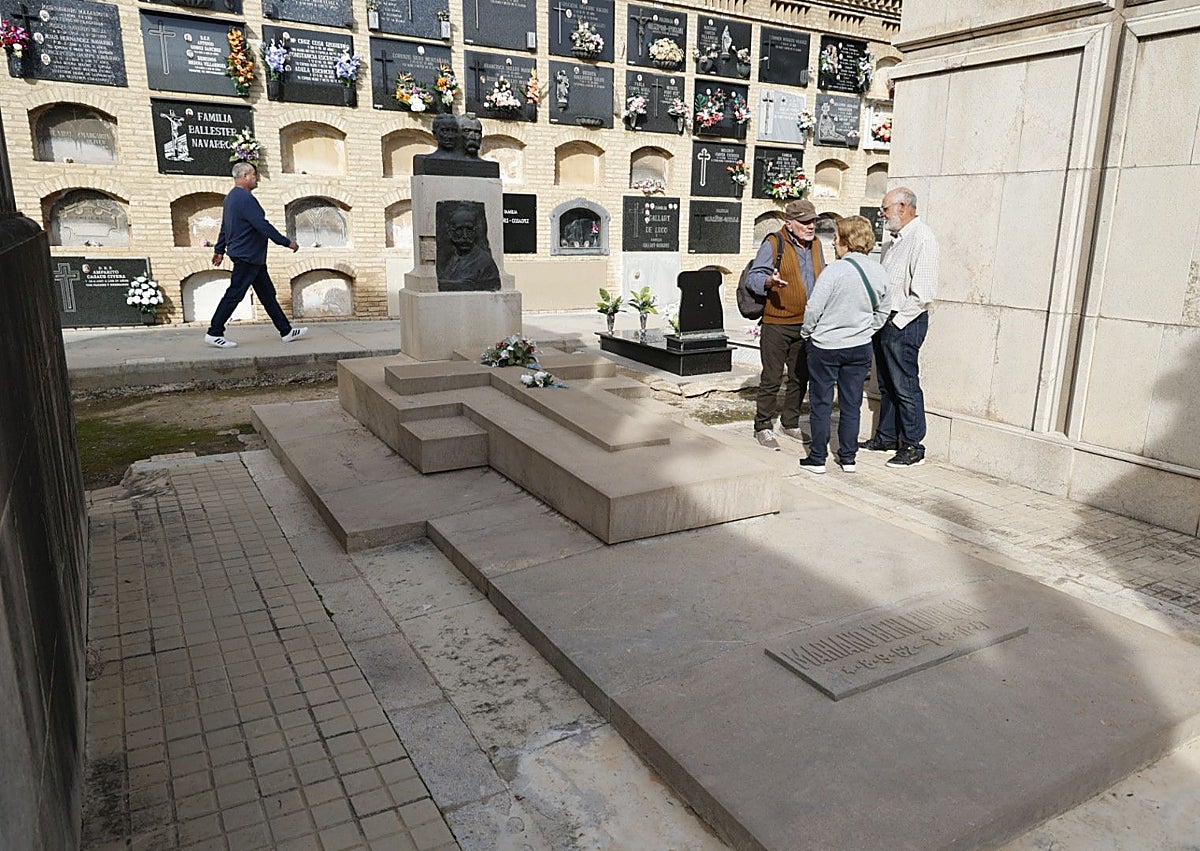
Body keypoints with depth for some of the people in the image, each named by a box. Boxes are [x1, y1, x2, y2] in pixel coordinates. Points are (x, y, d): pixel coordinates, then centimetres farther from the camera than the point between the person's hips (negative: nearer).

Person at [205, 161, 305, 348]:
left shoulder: (231, 197, 16)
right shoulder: (245, 198, -17)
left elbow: (225, 227, 22)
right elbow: (263, 226, -22)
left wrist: (219, 250, 28)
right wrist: (287, 242, -16)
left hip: (252, 258, 11)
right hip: (247, 256, -11)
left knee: (267, 294, 11)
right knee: (234, 295, -6)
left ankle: (286, 331, 14)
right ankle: (214, 334, 0)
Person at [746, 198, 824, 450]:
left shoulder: (815, 244, 13)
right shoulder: (773, 244, -8)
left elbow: (822, 277, 26)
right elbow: (752, 277, -10)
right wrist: (769, 281, -29)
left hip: (806, 324, 7)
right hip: (776, 324, -7)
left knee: (800, 377, 14)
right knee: (771, 378, -3)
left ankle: (790, 423, 28)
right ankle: (763, 427, 8)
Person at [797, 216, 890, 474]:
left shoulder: (834, 270, -17)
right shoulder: (879, 273, 0)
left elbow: (813, 309, -15)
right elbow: (883, 310, 11)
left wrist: (806, 333, 1)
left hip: (825, 346, -5)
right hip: (860, 347, 5)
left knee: (821, 404, 6)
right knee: (851, 404, 13)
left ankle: (818, 458, 13)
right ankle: (848, 457, 20)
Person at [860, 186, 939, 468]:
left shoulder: (921, 238, -13)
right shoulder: (895, 240, 17)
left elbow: (924, 294, -20)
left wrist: (897, 320, -16)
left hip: (904, 324, -9)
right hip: (884, 321, 9)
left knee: (905, 386, -4)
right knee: (886, 384, 16)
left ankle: (913, 446, 5)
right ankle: (886, 437, 27)